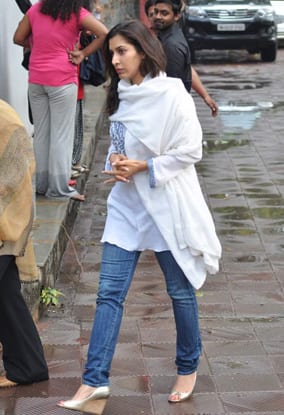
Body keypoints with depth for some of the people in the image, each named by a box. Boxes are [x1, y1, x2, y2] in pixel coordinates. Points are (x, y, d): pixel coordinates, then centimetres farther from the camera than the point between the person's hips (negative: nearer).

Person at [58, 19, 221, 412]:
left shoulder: (171, 94, -15)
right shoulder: (121, 95, 6)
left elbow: (190, 151, -14)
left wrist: (144, 167, -18)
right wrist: (115, 163, -4)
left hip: (166, 205, -6)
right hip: (126, 205, 6)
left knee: (180, 291, 10)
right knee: (109, 293, 1)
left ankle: (188, 368, 30)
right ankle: (95, 380, 5)